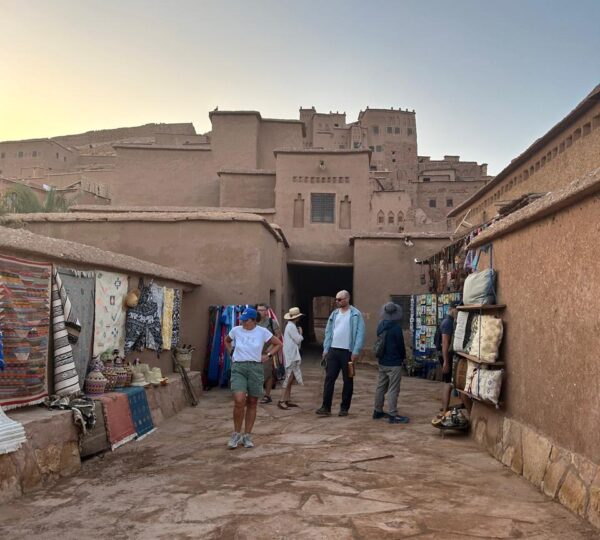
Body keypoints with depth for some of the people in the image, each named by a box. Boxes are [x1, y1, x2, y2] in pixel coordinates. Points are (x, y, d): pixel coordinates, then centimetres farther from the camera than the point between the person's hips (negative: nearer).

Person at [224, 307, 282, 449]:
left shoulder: (262, 332, -2)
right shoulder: (236, 330, 1)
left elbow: (278, 344, 10)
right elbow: (227, 341, 24)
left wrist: (268, 355, 1)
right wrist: (231, 354, 12)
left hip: (255, 368, 1)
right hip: (238, 368, -1)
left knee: (252, 403, 6)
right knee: (239, 401, -16)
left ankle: (247, 436, 17)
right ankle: (236, 434, 1)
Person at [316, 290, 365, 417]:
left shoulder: (356, 314, -5)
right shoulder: (334, 314, 10)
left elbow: (360, 334, -9)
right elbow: (328, 332, 12)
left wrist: (356, 351, -15)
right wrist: (326, 349, 6)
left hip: (348, 352, -4)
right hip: (333, 350, 4)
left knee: (348, 380, 6)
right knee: (329, 378, 1)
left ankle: (344, 408, 15)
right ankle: (326, 407, 3)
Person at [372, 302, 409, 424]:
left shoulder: (380, 326, 4)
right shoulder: (396, 327, -17)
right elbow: (401, 344, -11)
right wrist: (404, 357, 6)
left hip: (382, 362, 7)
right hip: (394, 363, -7)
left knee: (381, 387, 15)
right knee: (393, 389, -3)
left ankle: (377, 411, 24)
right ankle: (392, 415, -1)